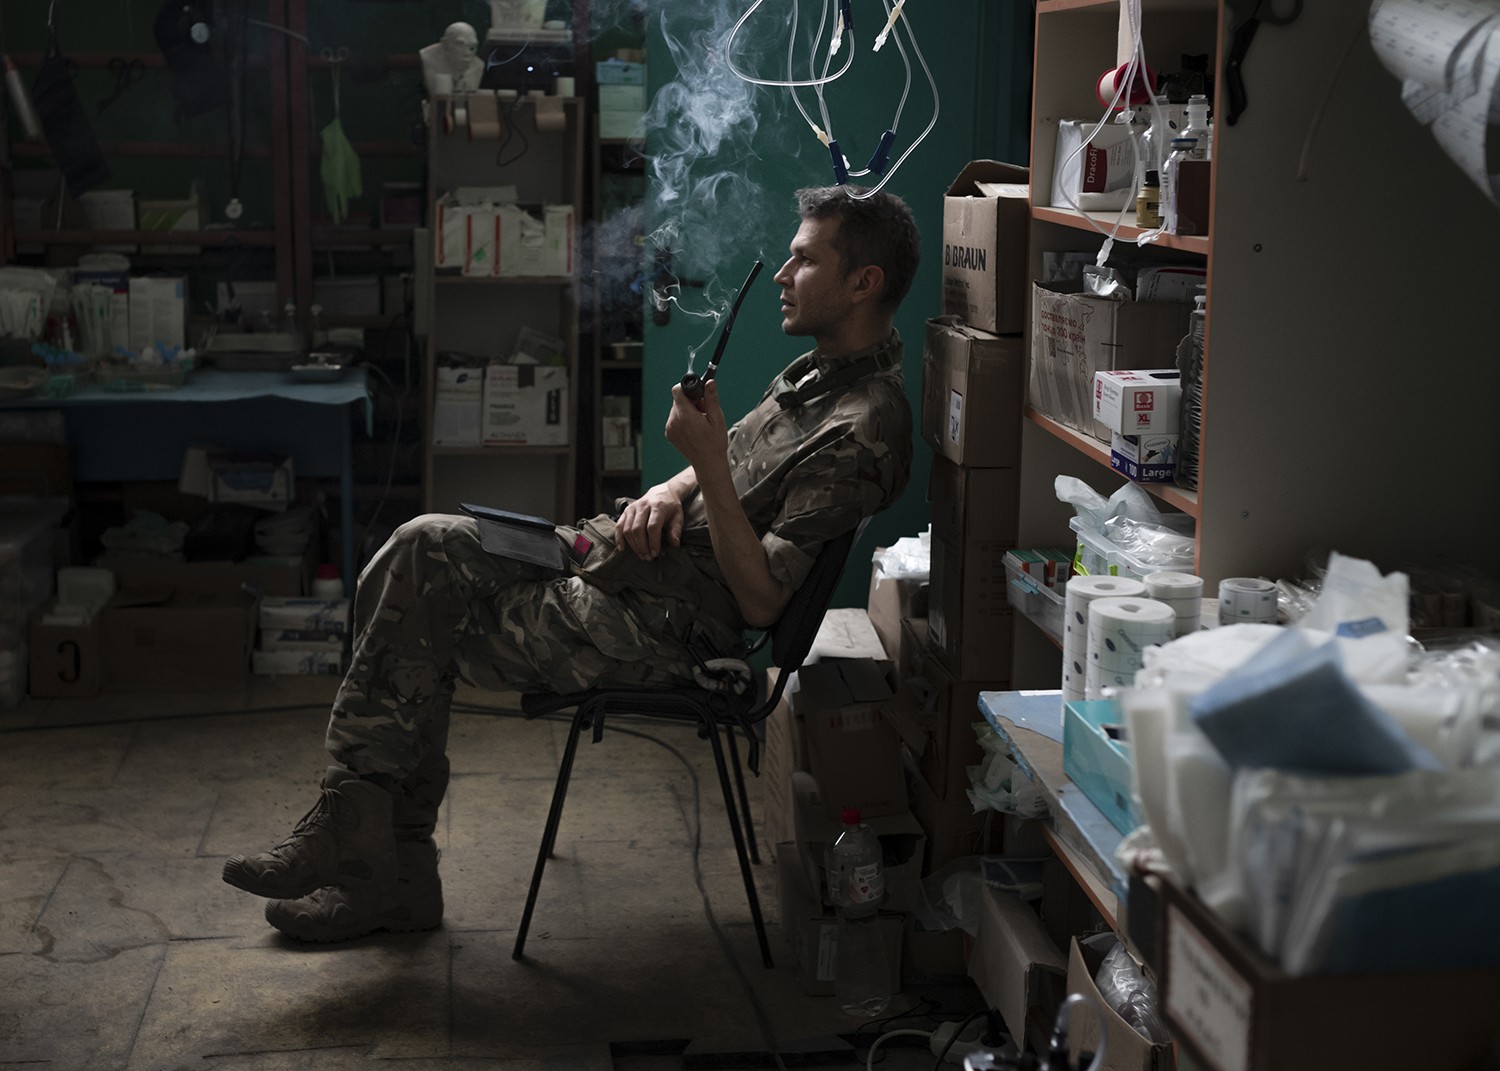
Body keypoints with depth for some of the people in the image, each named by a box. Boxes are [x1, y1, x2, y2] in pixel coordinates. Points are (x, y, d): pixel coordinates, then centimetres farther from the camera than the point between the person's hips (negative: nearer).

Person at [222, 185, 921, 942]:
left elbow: (760, 600, -23)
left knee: (415, 636, -11)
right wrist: (671, 489, 2)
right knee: (423, 550, -5)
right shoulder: (821, 369, 11)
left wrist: (709, 465, -25)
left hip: (662, 624, -10)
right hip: (620, 555, 10)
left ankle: (355, 846, 7)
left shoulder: (863, 430, -20)